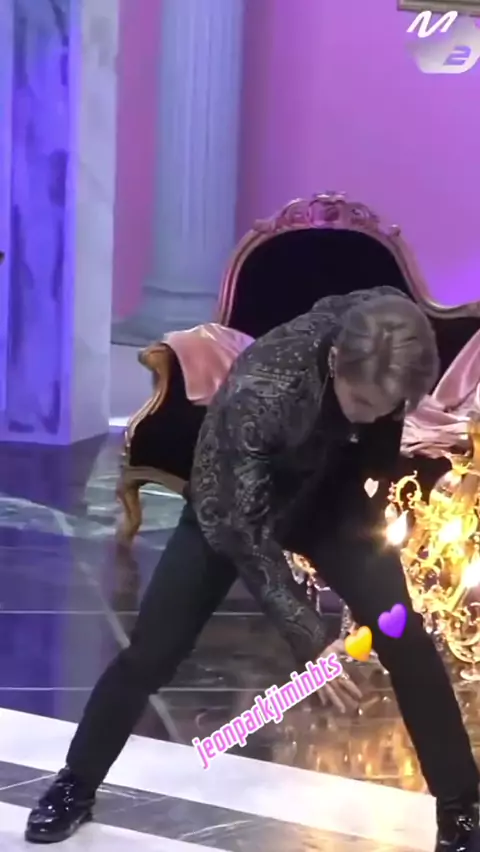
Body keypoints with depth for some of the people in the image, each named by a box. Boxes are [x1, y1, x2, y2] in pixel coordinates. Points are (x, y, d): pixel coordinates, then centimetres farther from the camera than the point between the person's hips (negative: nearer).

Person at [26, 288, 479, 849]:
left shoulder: (390, 356, -26)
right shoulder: (258, 390, -40)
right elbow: (246, 529, -32)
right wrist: (308, 638, -33)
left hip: (328, 497, 3)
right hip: (231, 508, -3)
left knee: (406, 641, -8)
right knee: (149, 654, -2)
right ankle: (75, 787, 20)